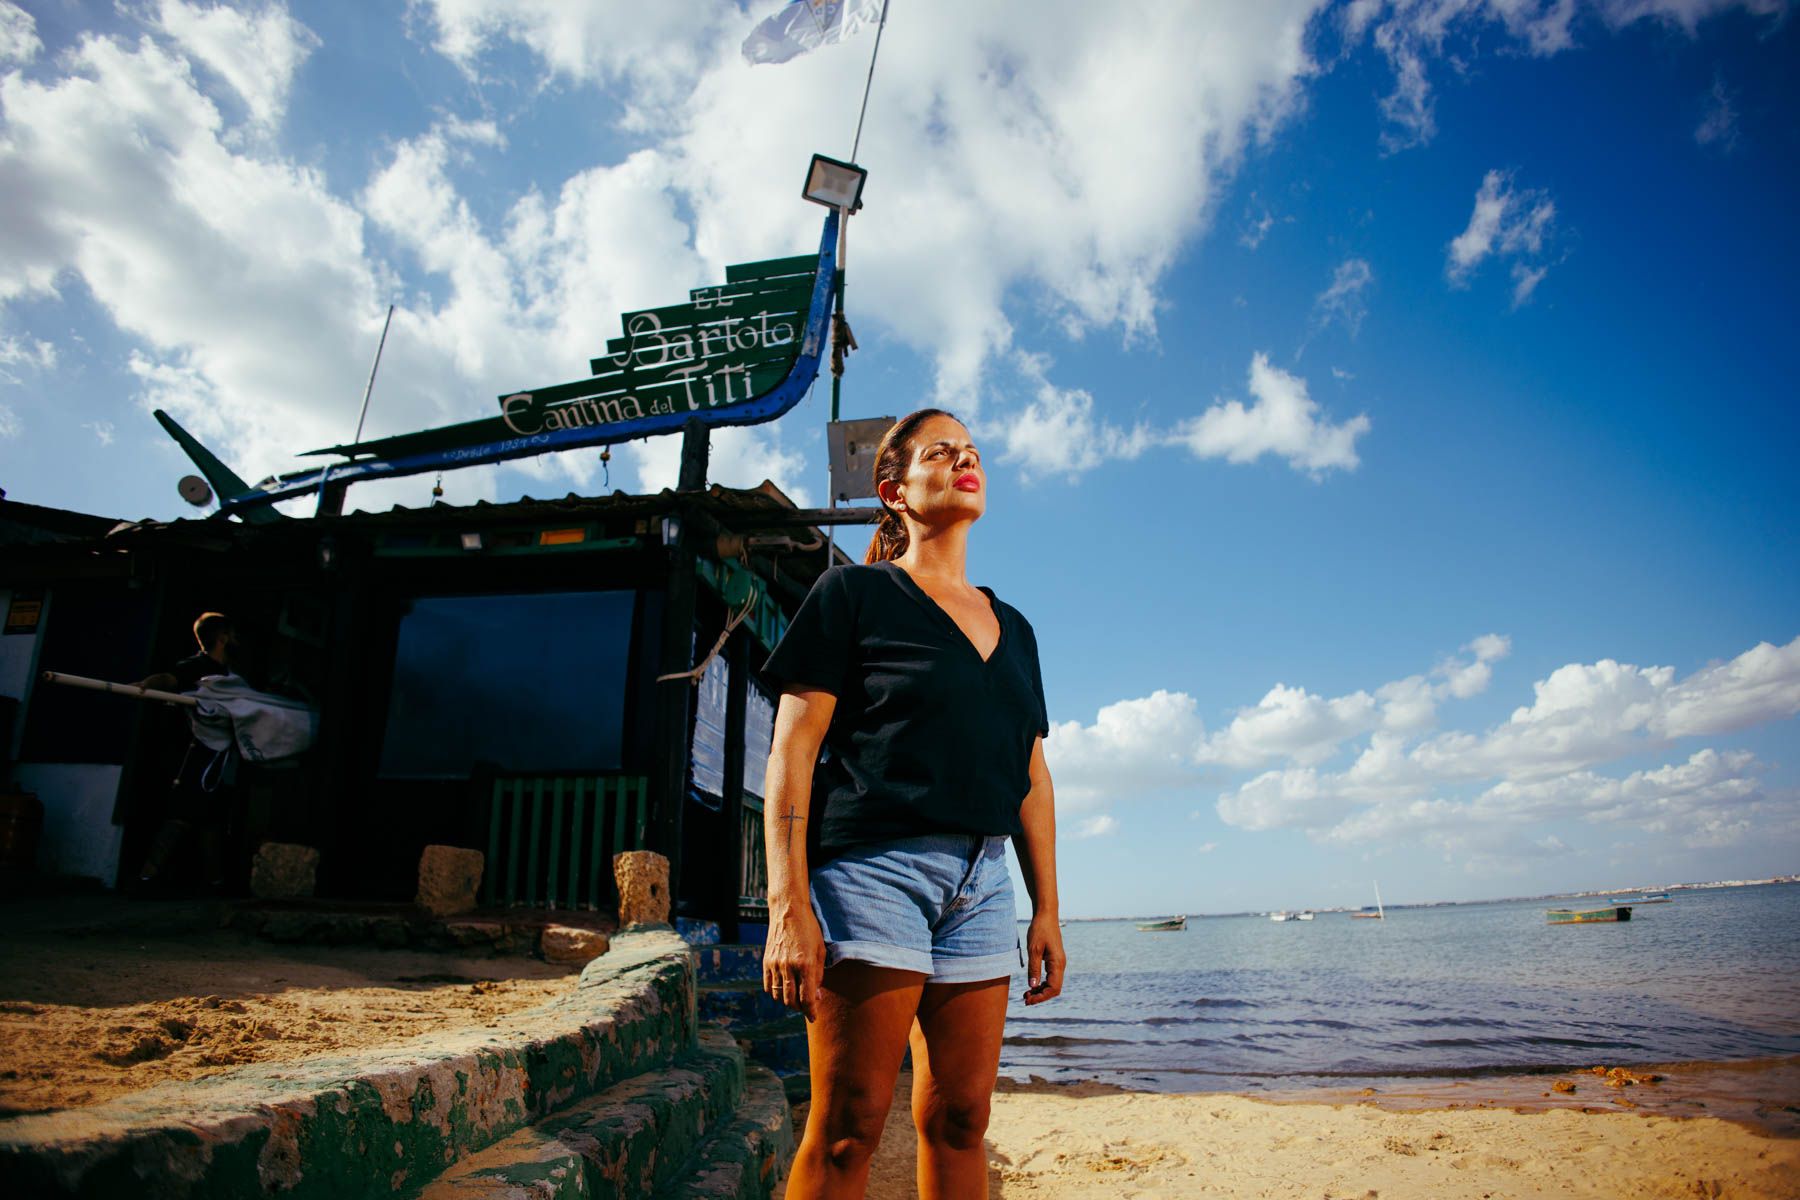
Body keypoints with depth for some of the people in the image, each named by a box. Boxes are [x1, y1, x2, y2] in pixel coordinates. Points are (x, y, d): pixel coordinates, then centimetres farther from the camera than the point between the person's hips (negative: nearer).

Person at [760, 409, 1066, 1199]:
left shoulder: (1012, 627, 19)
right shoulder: (852, 593, 3)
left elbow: (1031, 776, 19)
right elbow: (792, 749, -5)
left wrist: (1046, 909, 13)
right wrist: (788, 905, -14)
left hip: (982, 882, 6)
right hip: (874, 866, -5)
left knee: (959, 1120, 9)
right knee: (849, 1127, -4)